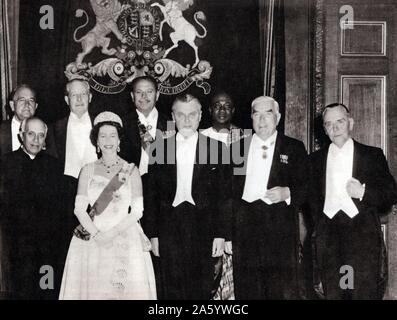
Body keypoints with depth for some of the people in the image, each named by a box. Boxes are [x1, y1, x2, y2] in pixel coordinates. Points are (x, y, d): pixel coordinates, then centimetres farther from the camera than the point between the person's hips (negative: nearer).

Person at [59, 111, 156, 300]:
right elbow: (79, 209, 2)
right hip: (92, 240, 1)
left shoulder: (131, 170, 2)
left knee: (126, 287, -5)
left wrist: (112, 233, -13)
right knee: (91, 288, 0)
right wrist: (96, 234, -12)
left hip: (125, 240, -1)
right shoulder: (87, 170, 7)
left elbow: (137, 211, -3)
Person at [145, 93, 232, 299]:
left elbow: (224, 196, 2)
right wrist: (153, 234, 2)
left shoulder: (216, 148, 3)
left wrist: (221, 234, -4)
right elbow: (151, 195, 7)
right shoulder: (160, 149, 6)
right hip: (169, 233, 1)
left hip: (204, 232, -1)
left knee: (202, 291, 4)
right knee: (172, 291, 3)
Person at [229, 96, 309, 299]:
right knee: (246, 289, 3)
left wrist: (287, 193, -14)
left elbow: (307, 186, 6)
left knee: (283, 290, -4)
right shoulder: (237, 149, 15)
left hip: (281, 230, -2)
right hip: (245, 227, 2)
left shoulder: (294, 148, 9)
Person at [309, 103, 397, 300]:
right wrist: (317, 227, 8)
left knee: (367, 293, -8)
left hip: (363, 238, -2)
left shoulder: (372, 155, 8)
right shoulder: (315, 159, 15)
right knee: (332, 293, 0)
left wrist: (363, 192, -10)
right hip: (328, 237, 2)